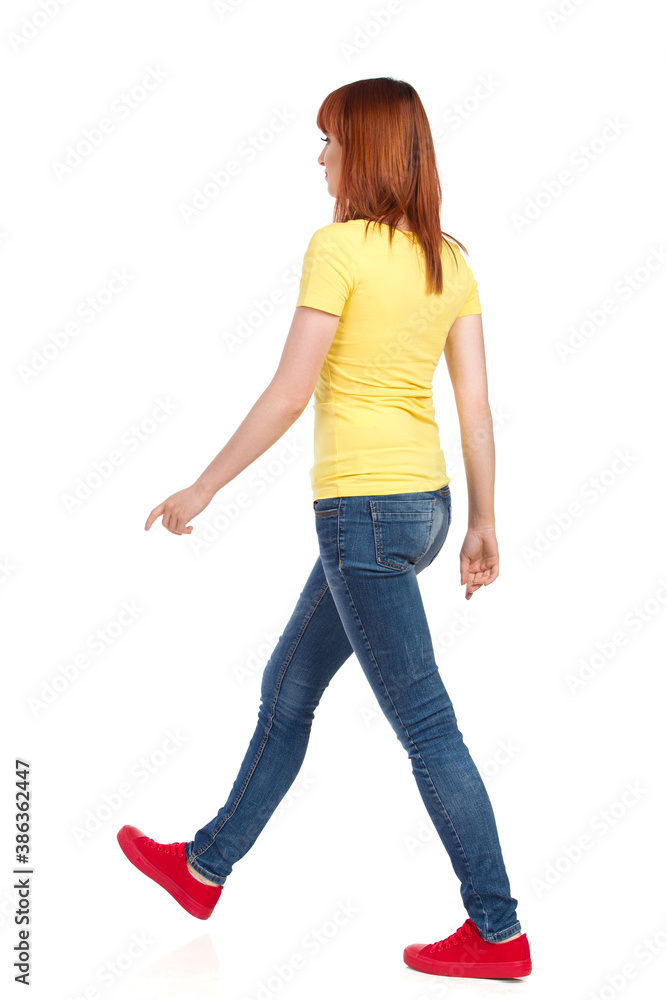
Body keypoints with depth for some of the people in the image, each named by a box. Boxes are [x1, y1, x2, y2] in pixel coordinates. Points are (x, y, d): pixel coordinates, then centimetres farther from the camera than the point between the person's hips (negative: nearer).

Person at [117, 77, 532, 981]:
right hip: (424, 501, 9)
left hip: (363, 508, -9)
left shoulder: (340, 247, -13)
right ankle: (206, 866, 35)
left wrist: (202, 489, -6)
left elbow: (288, 394, -15)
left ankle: (497, 932, 12)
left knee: (425, 726, 0)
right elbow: (475, 403, 6)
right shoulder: (450, 259, 8)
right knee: (288, 688, 19)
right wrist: (483, 523, 11)